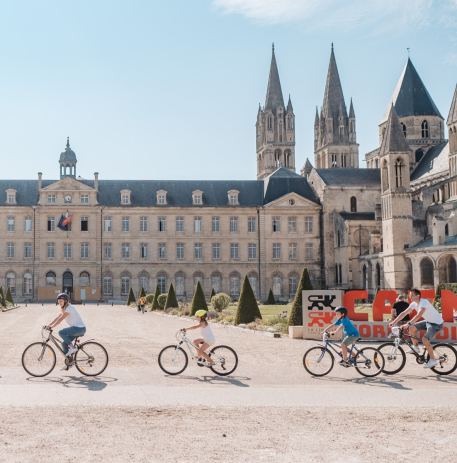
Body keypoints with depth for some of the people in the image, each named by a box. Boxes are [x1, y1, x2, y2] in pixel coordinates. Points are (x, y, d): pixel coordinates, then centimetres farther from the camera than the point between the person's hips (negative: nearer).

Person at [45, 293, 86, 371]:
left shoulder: (69, 308, -14)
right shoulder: (64, 309, 16)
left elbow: (61, 319, -22)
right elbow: (57, 318, 15)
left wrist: (51, 326, -25)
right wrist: (49, 325, 4)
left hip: (80, 328, -10)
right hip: (76, 328, 10)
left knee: (61, 332, -20)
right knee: (64, 343, 6)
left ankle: (73, 347, -13)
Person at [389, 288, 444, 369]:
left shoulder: (424, 302, -27)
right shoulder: (414, 304, -1)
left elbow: (418, 315, -40)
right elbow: (404, 313, 3)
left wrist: (408, 324, -48)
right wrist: (394, 321, -5)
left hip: (437, 323, -9)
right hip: (428, 321, 9)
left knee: (425, 339, -24)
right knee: (412, 328, -3)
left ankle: (433, 360, -10)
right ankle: (415, 347, 14)